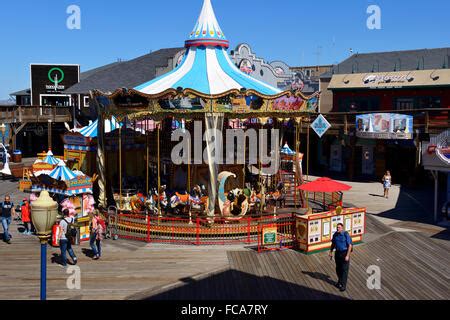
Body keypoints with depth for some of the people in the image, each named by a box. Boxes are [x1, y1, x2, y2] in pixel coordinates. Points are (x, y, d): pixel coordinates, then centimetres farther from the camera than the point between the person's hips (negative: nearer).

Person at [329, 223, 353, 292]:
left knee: (344, 269, -3)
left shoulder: (346, 235, -18)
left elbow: (350, 245, -17)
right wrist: (331, 252, 13)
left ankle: (343, 285, 1)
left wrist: (347, 256, -20)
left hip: (345, 253, -6)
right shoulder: (335, 234, 1)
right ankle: (340, 281, 34)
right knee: (338, 268, 14)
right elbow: (333, 244, 15)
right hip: (337, 253, 6)